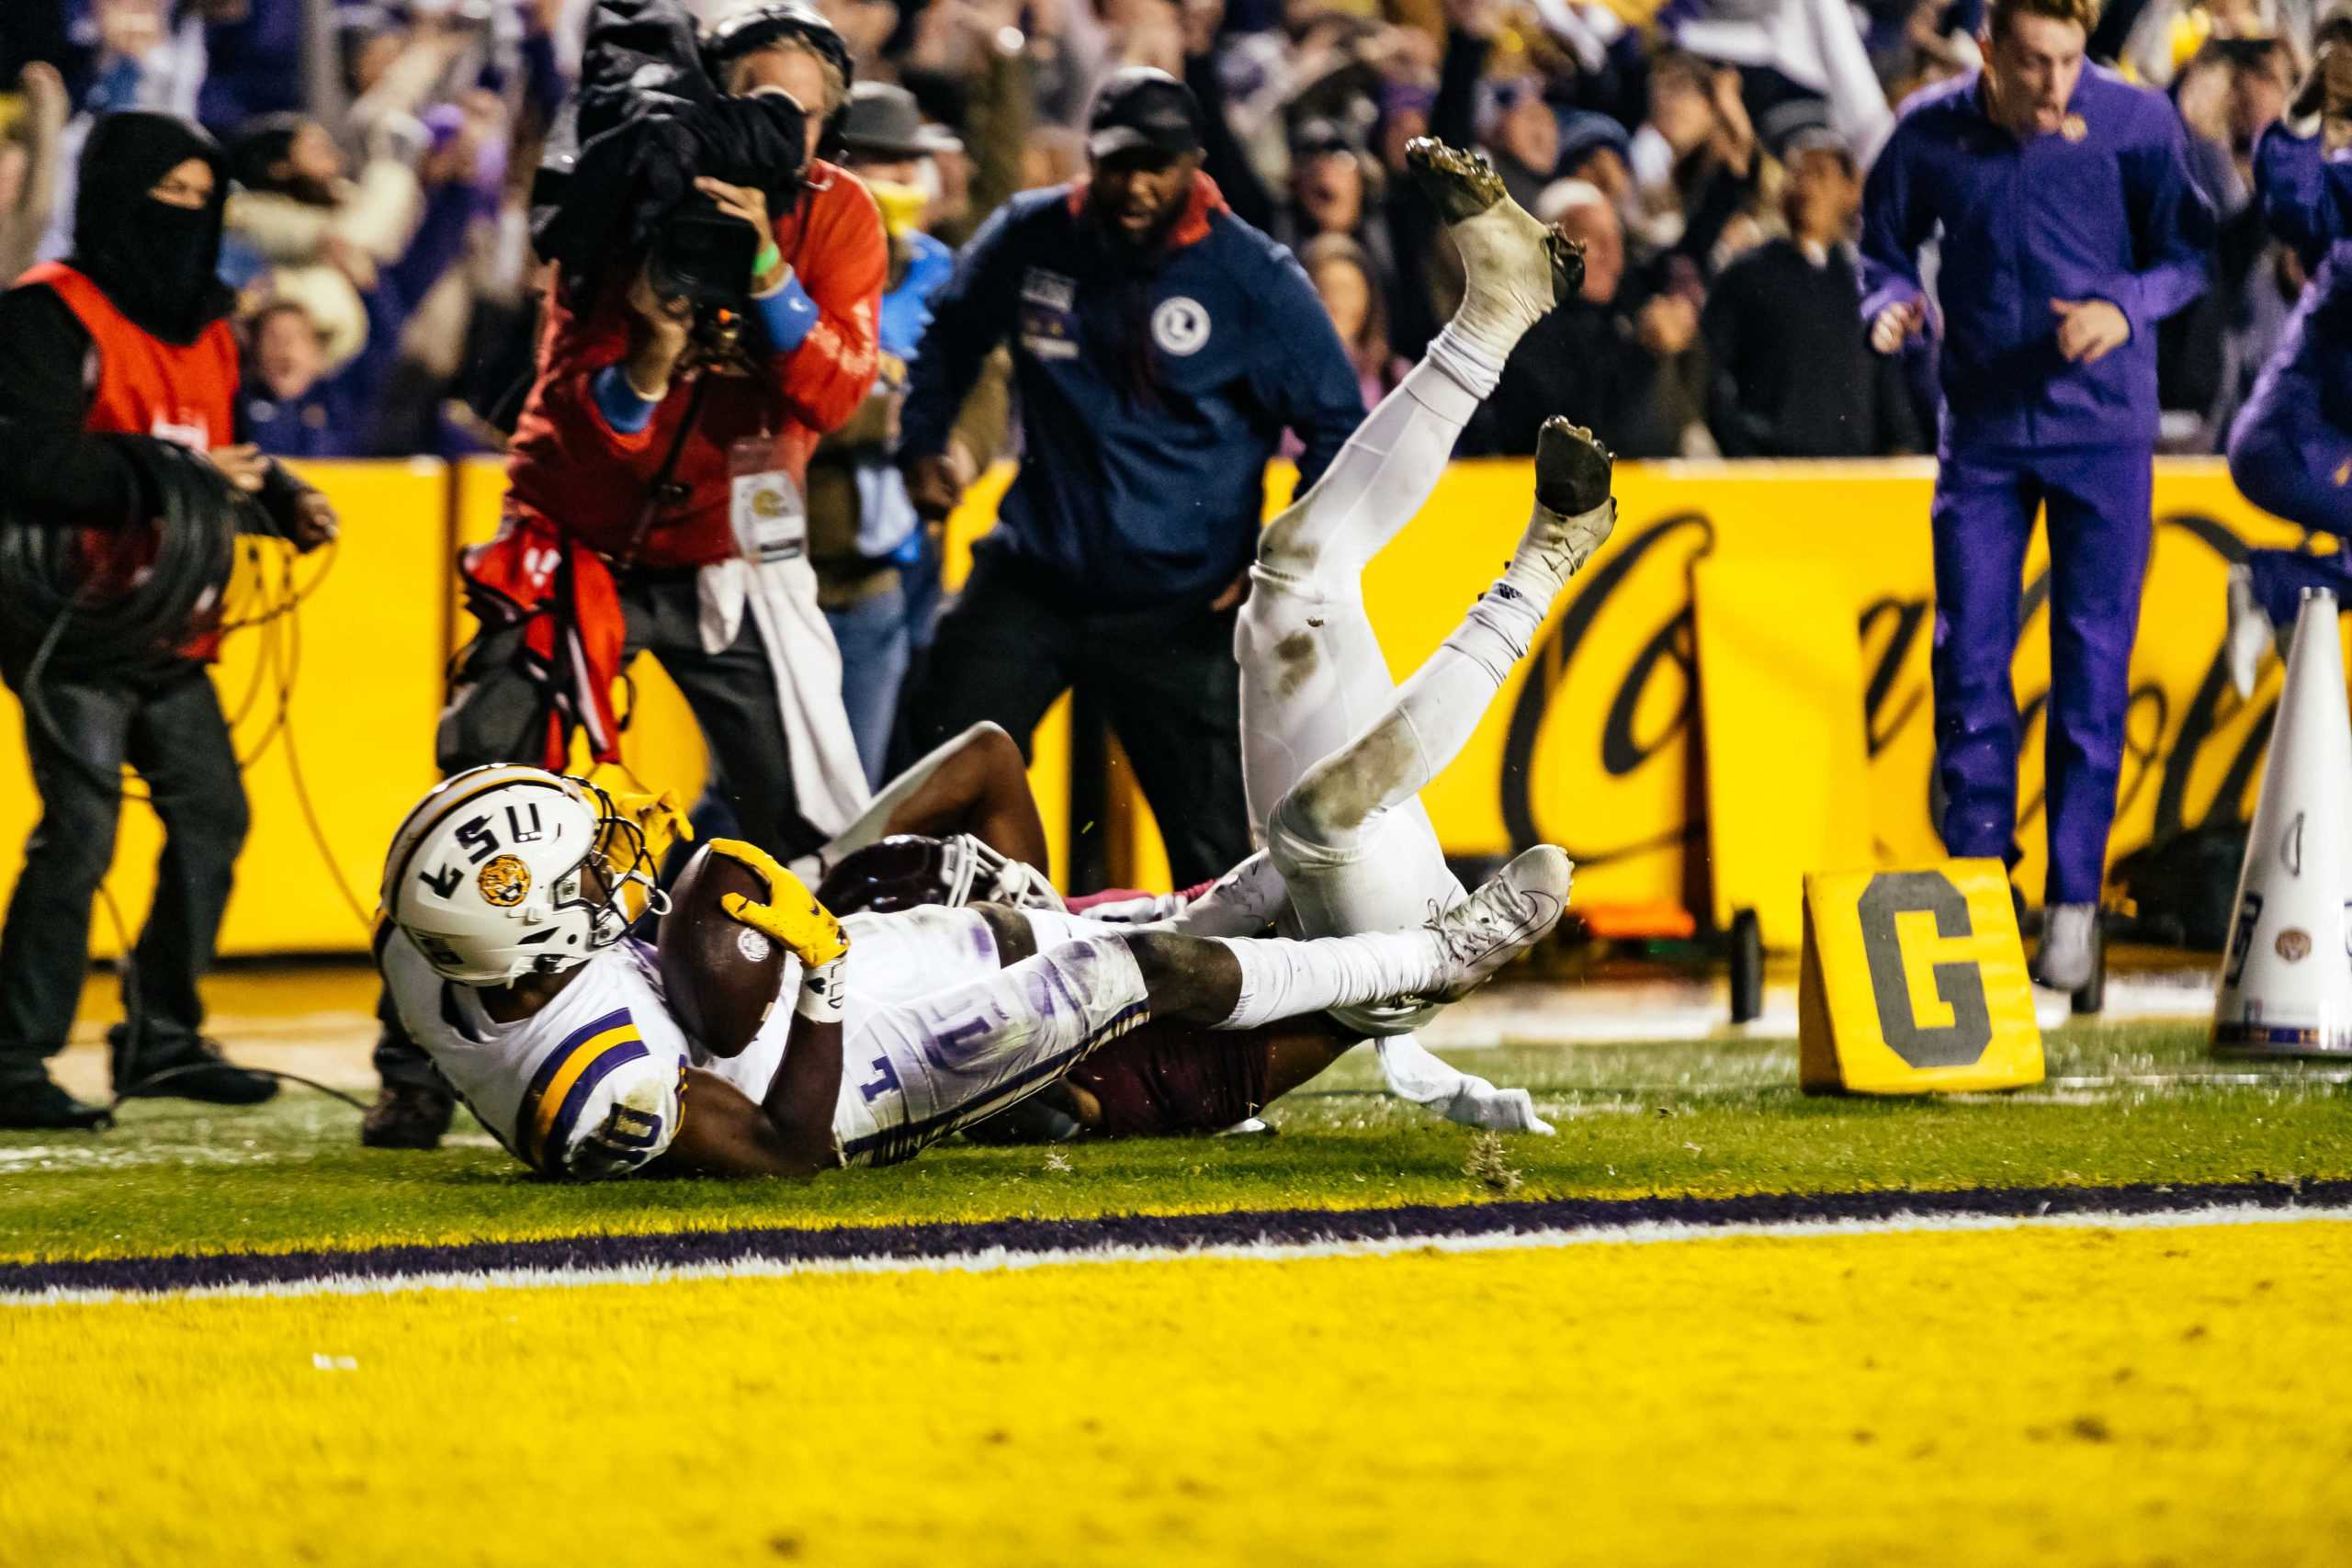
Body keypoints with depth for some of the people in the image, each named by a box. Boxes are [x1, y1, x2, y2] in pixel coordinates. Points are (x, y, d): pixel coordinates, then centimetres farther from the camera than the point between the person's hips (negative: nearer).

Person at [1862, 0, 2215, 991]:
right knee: (1967, 658, -1)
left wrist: (2125, 310, -20)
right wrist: (1890, 305, -9)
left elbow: (2190, 251, -1)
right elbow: (1887, 241, 12)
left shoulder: (2136, 122, -8)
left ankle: (2075, 898, 6)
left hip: (2103, 427, -2)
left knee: (2092, 664, -2)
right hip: (1981, 427, 2)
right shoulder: (1931, 131, -3)